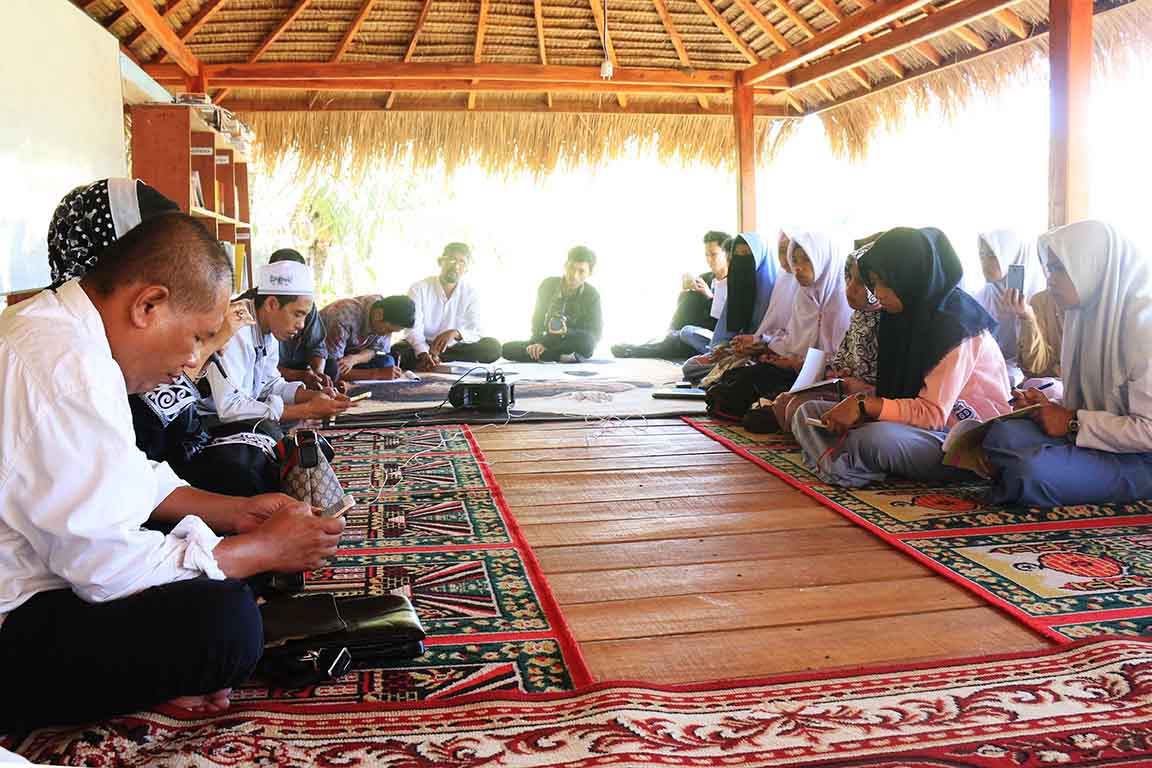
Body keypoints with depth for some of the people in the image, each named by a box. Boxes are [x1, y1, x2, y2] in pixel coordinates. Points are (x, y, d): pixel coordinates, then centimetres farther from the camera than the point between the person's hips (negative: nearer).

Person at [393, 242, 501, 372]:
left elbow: (476, 332, -13)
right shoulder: (419, 289, -10)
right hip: (423, 346, -3)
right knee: (397, 352, -34)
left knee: (493, 347, -23)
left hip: (455, 347, 3)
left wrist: (455, 333, -36)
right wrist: (424, 354, -40)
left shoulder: (471, 293, -4)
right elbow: (414, 330, -18)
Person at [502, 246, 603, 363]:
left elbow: (595, 335, -19)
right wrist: (538, 343, -18)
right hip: (549, 342, 3)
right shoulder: (548, 285, -6)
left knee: (586, 342, -39)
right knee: (507, 349, -16)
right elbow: (537, 319, 2)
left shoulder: (592, 296, -14)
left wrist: (566, 331, -35)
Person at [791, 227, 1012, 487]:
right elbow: (897, 389, 9)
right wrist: (861, 401, -10)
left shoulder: (955, 324, -18)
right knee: (807, 413, -2)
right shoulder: (906, 314, 6)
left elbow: (933, 414, -20)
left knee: (874, 438, -38)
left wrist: (865, 406, -25)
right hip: (920, 422, 9)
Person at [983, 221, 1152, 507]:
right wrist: (1051, 408, -4)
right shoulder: (1089, 313, 10)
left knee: (1034, 470, -31)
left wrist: (1073, 422, -15)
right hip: (1102, 442, 7)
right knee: (1004, 433, -21)